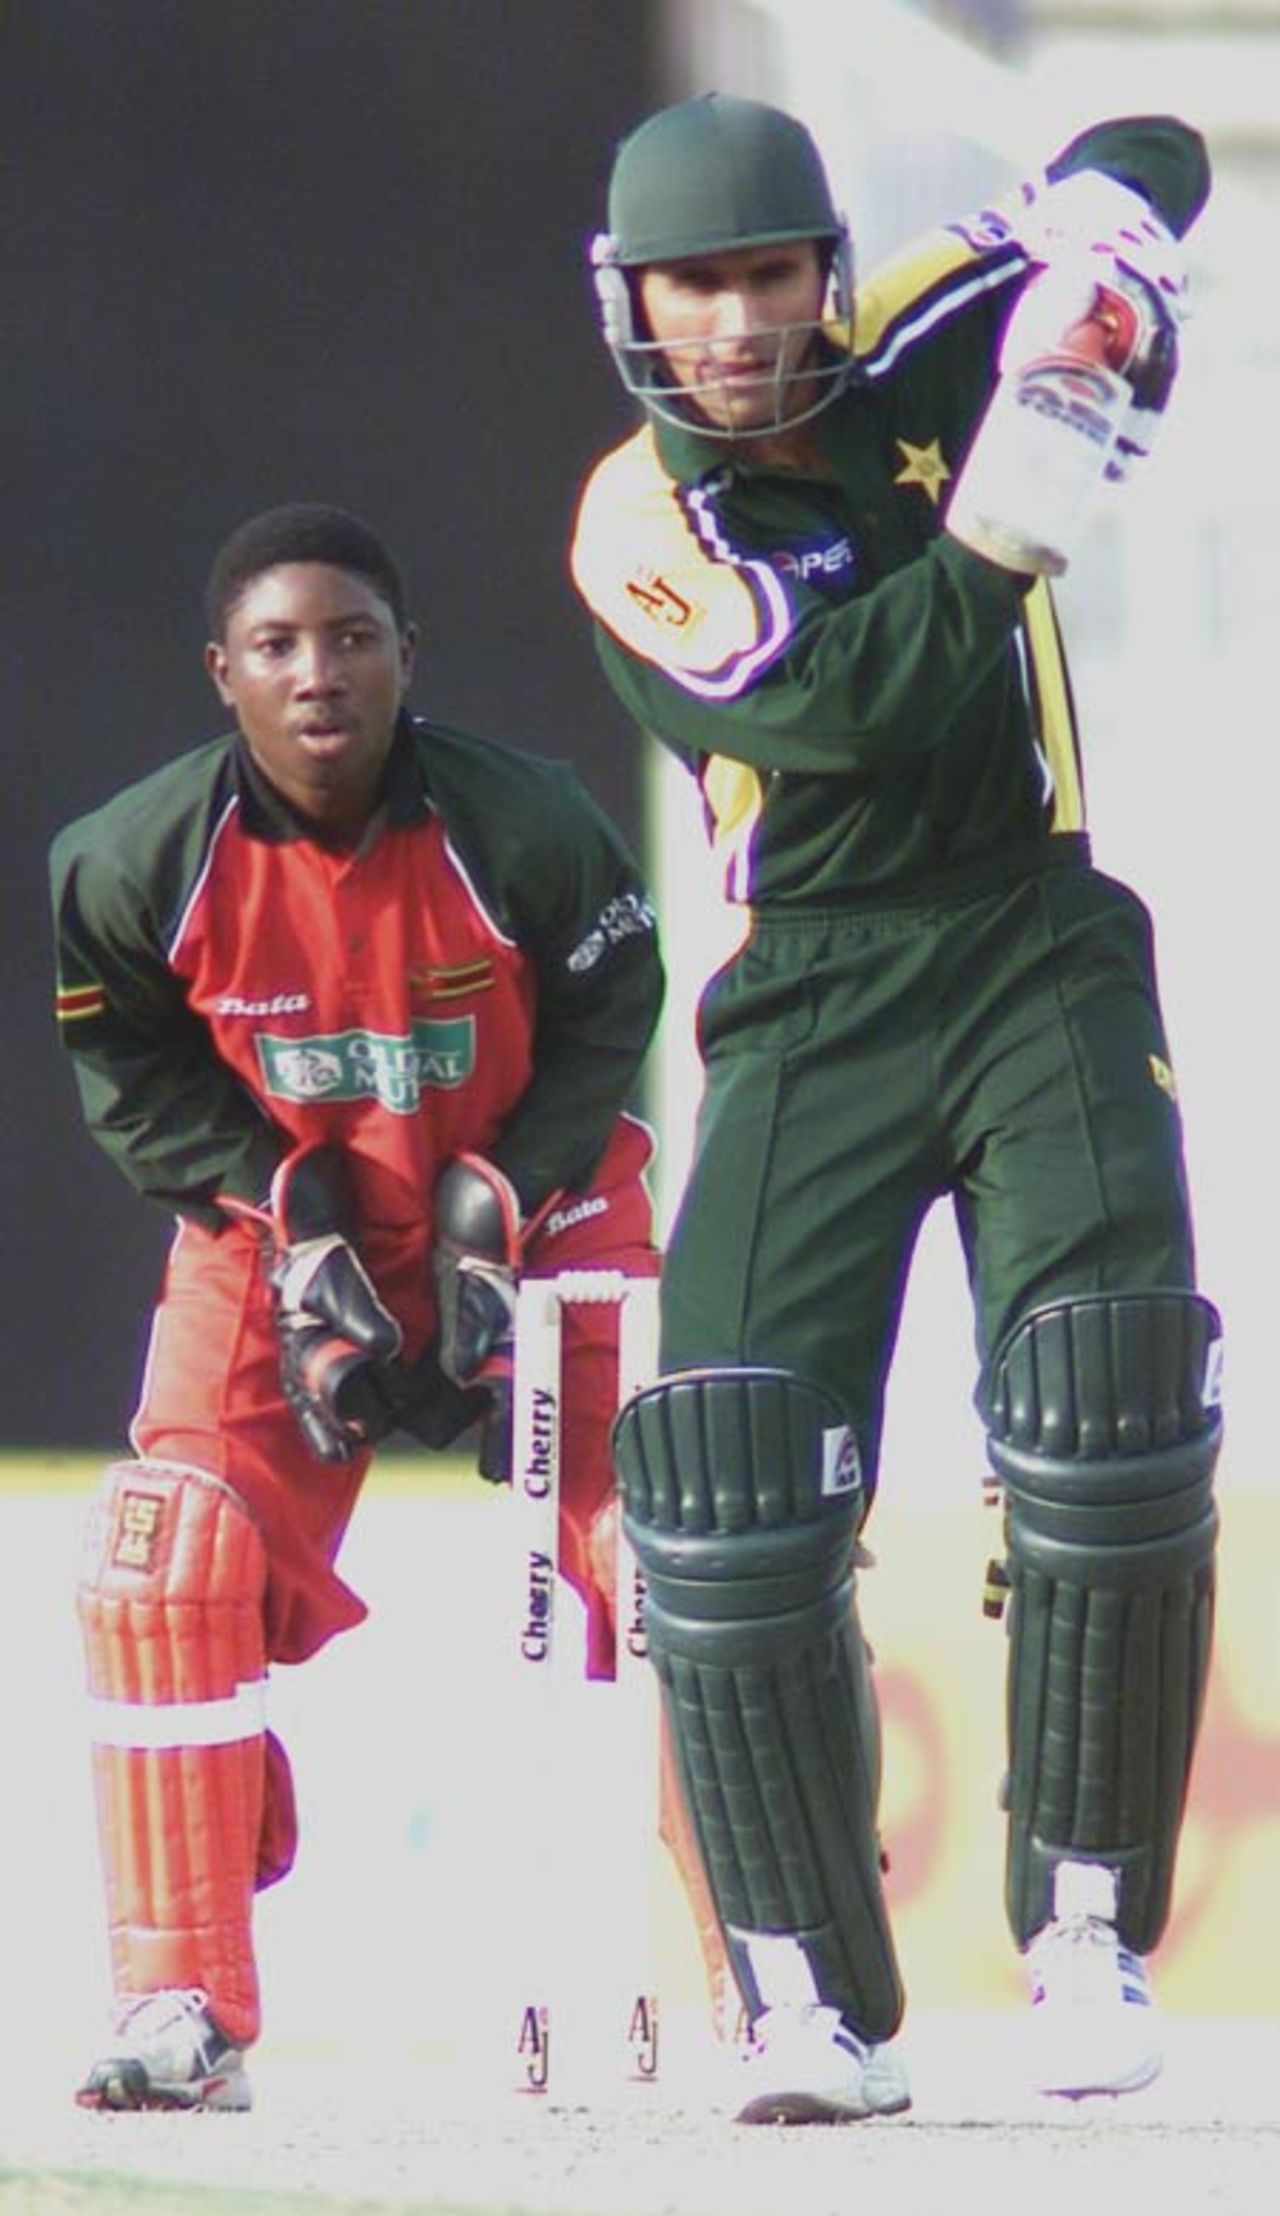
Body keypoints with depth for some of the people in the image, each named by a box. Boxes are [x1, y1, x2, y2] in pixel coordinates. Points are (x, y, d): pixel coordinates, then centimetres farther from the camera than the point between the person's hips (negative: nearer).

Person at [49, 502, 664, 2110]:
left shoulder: (528, 832, -23)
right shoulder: (136, 863, -18)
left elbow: (602, 1028, -9)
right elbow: (136, 1074, -5)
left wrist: (496, 1224, -17)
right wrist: (294, 1234, -14)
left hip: (532, 1200, -1)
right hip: (273, 1214, 1)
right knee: (167, 1565, -15)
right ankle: (183, 2009, -7)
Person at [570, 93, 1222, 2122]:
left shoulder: (928, 351, 2)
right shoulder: (641, 530, -6)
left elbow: (1146, 163, 10)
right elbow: (854, 708, -21)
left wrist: (1104, 234, -13)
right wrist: (1004, 525, -34)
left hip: (1040, 964, 1)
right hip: (813, 1014, -1)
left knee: (1113, 1413, -20)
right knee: (726, 1476, -12)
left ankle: (1088, 1935, -9)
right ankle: (816, 2007, -4)